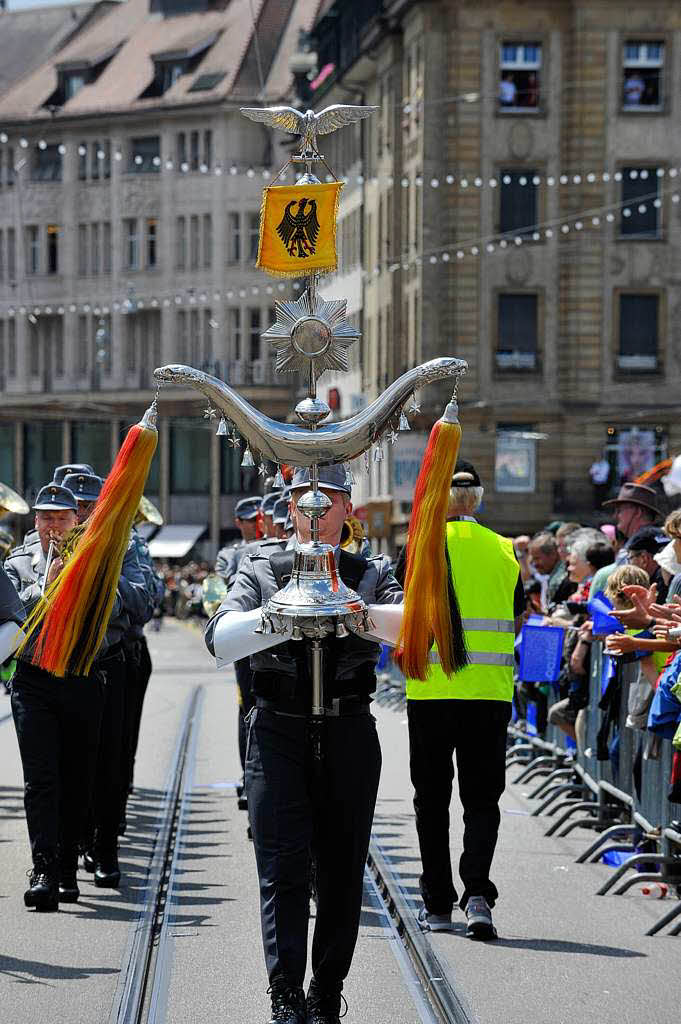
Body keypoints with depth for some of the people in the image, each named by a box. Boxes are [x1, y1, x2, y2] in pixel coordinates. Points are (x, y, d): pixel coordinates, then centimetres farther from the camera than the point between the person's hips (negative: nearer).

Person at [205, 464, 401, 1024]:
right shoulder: (261, 570, 9)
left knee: (342, 868, 4)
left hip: (349, 731, 1)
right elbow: (220, 635, -6)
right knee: (283, 867, -9)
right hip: (279, 731, -1)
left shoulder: (371, 574, 10)